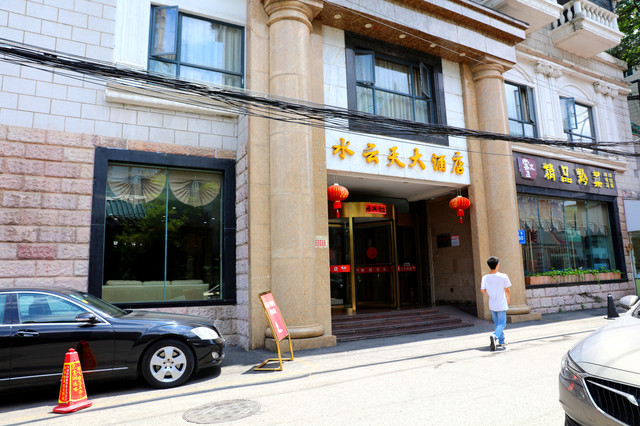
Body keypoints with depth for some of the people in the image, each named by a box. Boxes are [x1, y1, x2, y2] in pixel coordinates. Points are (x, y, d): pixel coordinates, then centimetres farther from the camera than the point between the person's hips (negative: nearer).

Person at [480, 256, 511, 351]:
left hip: (492, 305, 3)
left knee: (496, 323, 17)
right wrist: (508, 299, 12)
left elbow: (482, 291, -7)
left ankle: (501, 341, 24)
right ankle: (494, 336, -22)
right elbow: (507, 290, -6)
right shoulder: (503, 276, -12)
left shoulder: (485, 278, -5)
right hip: (501, 305, -3)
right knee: (501, 323, 3)